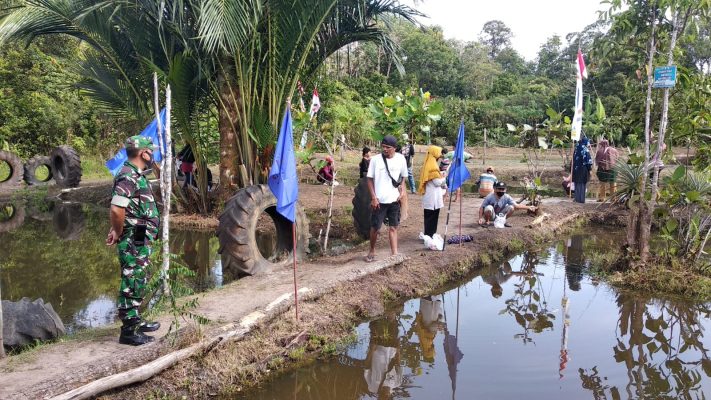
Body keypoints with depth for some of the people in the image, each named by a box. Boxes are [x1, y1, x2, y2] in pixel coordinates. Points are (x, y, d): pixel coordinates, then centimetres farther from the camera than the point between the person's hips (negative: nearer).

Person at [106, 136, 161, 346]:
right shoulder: (128, 177, -19)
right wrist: (119, 232, -14)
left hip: (141, 241, 10)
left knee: (137, 282, 20)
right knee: (132, 284, -2)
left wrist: (117, 230, 13)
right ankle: (128, 331, 6)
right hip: (133, 241, -10)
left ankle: (135, 321, 34)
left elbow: (120, 209, 22)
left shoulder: (136, 175, 13)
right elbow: (117, 209, -29)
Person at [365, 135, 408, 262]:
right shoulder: (375, 159, -7)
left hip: (394, 199, 2)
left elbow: (403, 177, 11)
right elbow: (370, 179, -2)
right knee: (375, 227, 6)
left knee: (393, 227, 6)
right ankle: (372, 251, 24)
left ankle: (395, 254, 8)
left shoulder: (401, 159, 0)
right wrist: (373, 197, -8)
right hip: (379, 200, -1)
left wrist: (402, 190, -5)